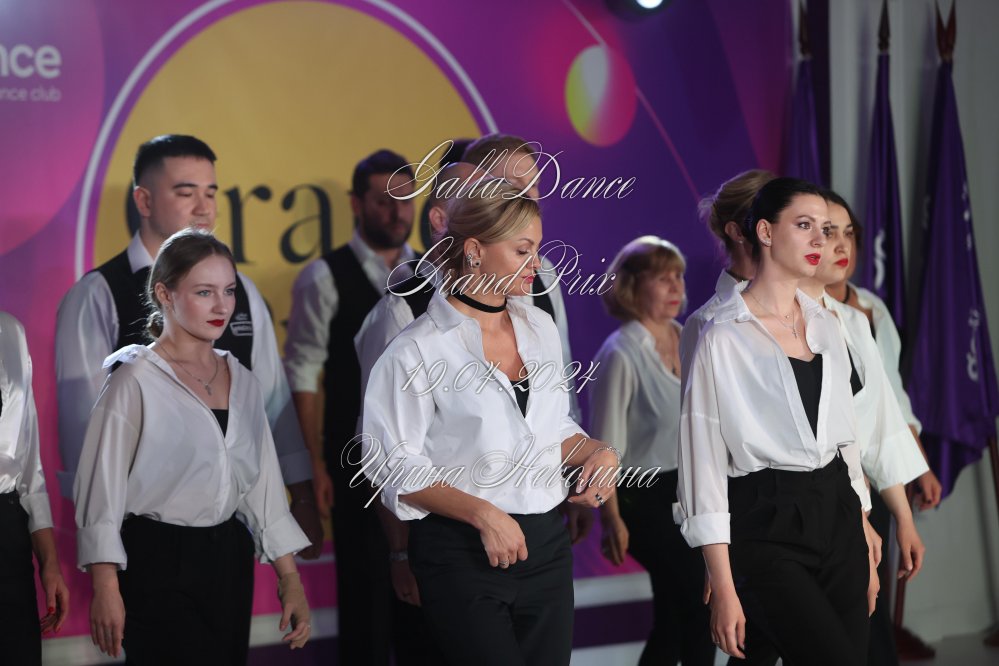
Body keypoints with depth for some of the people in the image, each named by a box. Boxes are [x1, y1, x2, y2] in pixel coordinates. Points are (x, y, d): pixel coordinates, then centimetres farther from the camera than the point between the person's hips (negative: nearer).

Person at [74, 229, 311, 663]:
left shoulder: (242, 382, 12)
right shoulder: (136, 381, -7)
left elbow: (262, 486, 13)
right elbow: (103, 486, -8)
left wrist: (290, 579, 8)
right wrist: (105, 588, -14)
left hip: (229, 561, 6)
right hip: (158, 563, -6)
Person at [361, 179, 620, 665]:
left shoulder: (539, 329, 10)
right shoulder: (418, 350, -9)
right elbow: (395, 466, -11)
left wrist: (597, 451, 2)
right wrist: (483, 514, -17)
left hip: (545, 546, 6)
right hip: (462, 552, -6)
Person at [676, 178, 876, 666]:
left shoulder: (825, 326, 12)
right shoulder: (724, 336, -7)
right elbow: (705, 457, -9)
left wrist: (866, 551, 15)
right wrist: (723, 589, -13)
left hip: (837, 516, 6)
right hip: (768, 525, -6)